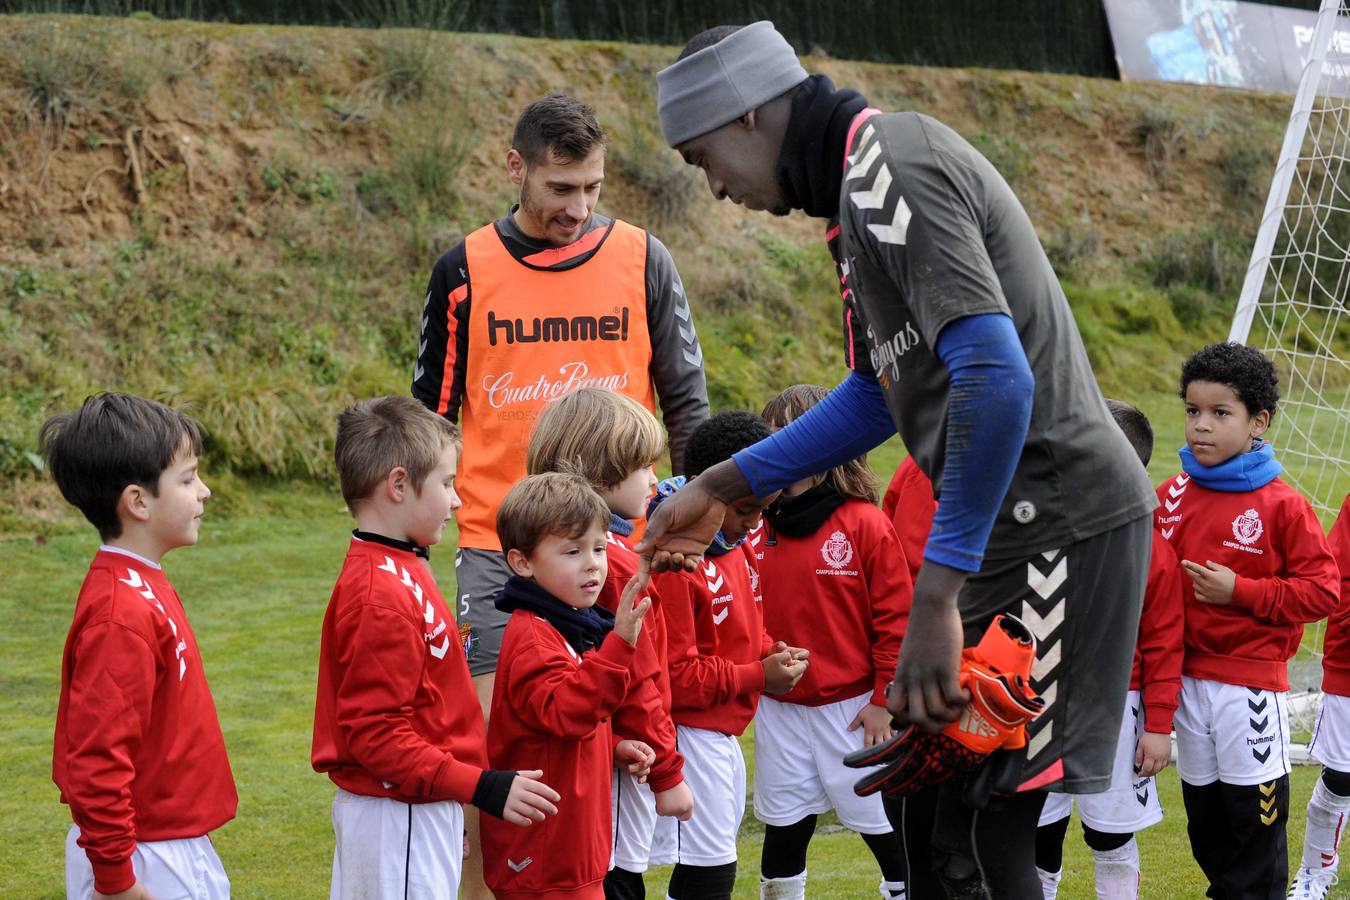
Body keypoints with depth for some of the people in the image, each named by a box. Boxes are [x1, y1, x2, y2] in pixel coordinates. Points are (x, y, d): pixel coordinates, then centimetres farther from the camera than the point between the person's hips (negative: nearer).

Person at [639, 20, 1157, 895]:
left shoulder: (888, 167, -16)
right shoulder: (864, 181, 17)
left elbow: (998, 380, -27)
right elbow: (879, 392, 28)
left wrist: (936, 597, -26)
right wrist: (723, 487, 26)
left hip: (1062, 525, -11)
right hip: (1014, 530, 11)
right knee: (924, 803, 15)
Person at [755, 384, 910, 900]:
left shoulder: (865, 524, -10)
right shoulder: (760, 525, 3)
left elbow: (896, 619, -9)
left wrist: (885, 701, -9)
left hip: (852, 708, -4)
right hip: (778, 708, 4)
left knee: (882, 824, 7)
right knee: (783, 828, 12)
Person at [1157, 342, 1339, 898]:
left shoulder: (1282, 506, -8)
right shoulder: (1171, 497, 6)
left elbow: (1323, 590, -10)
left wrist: (1240, 591, -17)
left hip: (1251, 683, -5)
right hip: (1187, 679, 5)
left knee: (1255, 814, -1)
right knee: (1204, 812, 14)